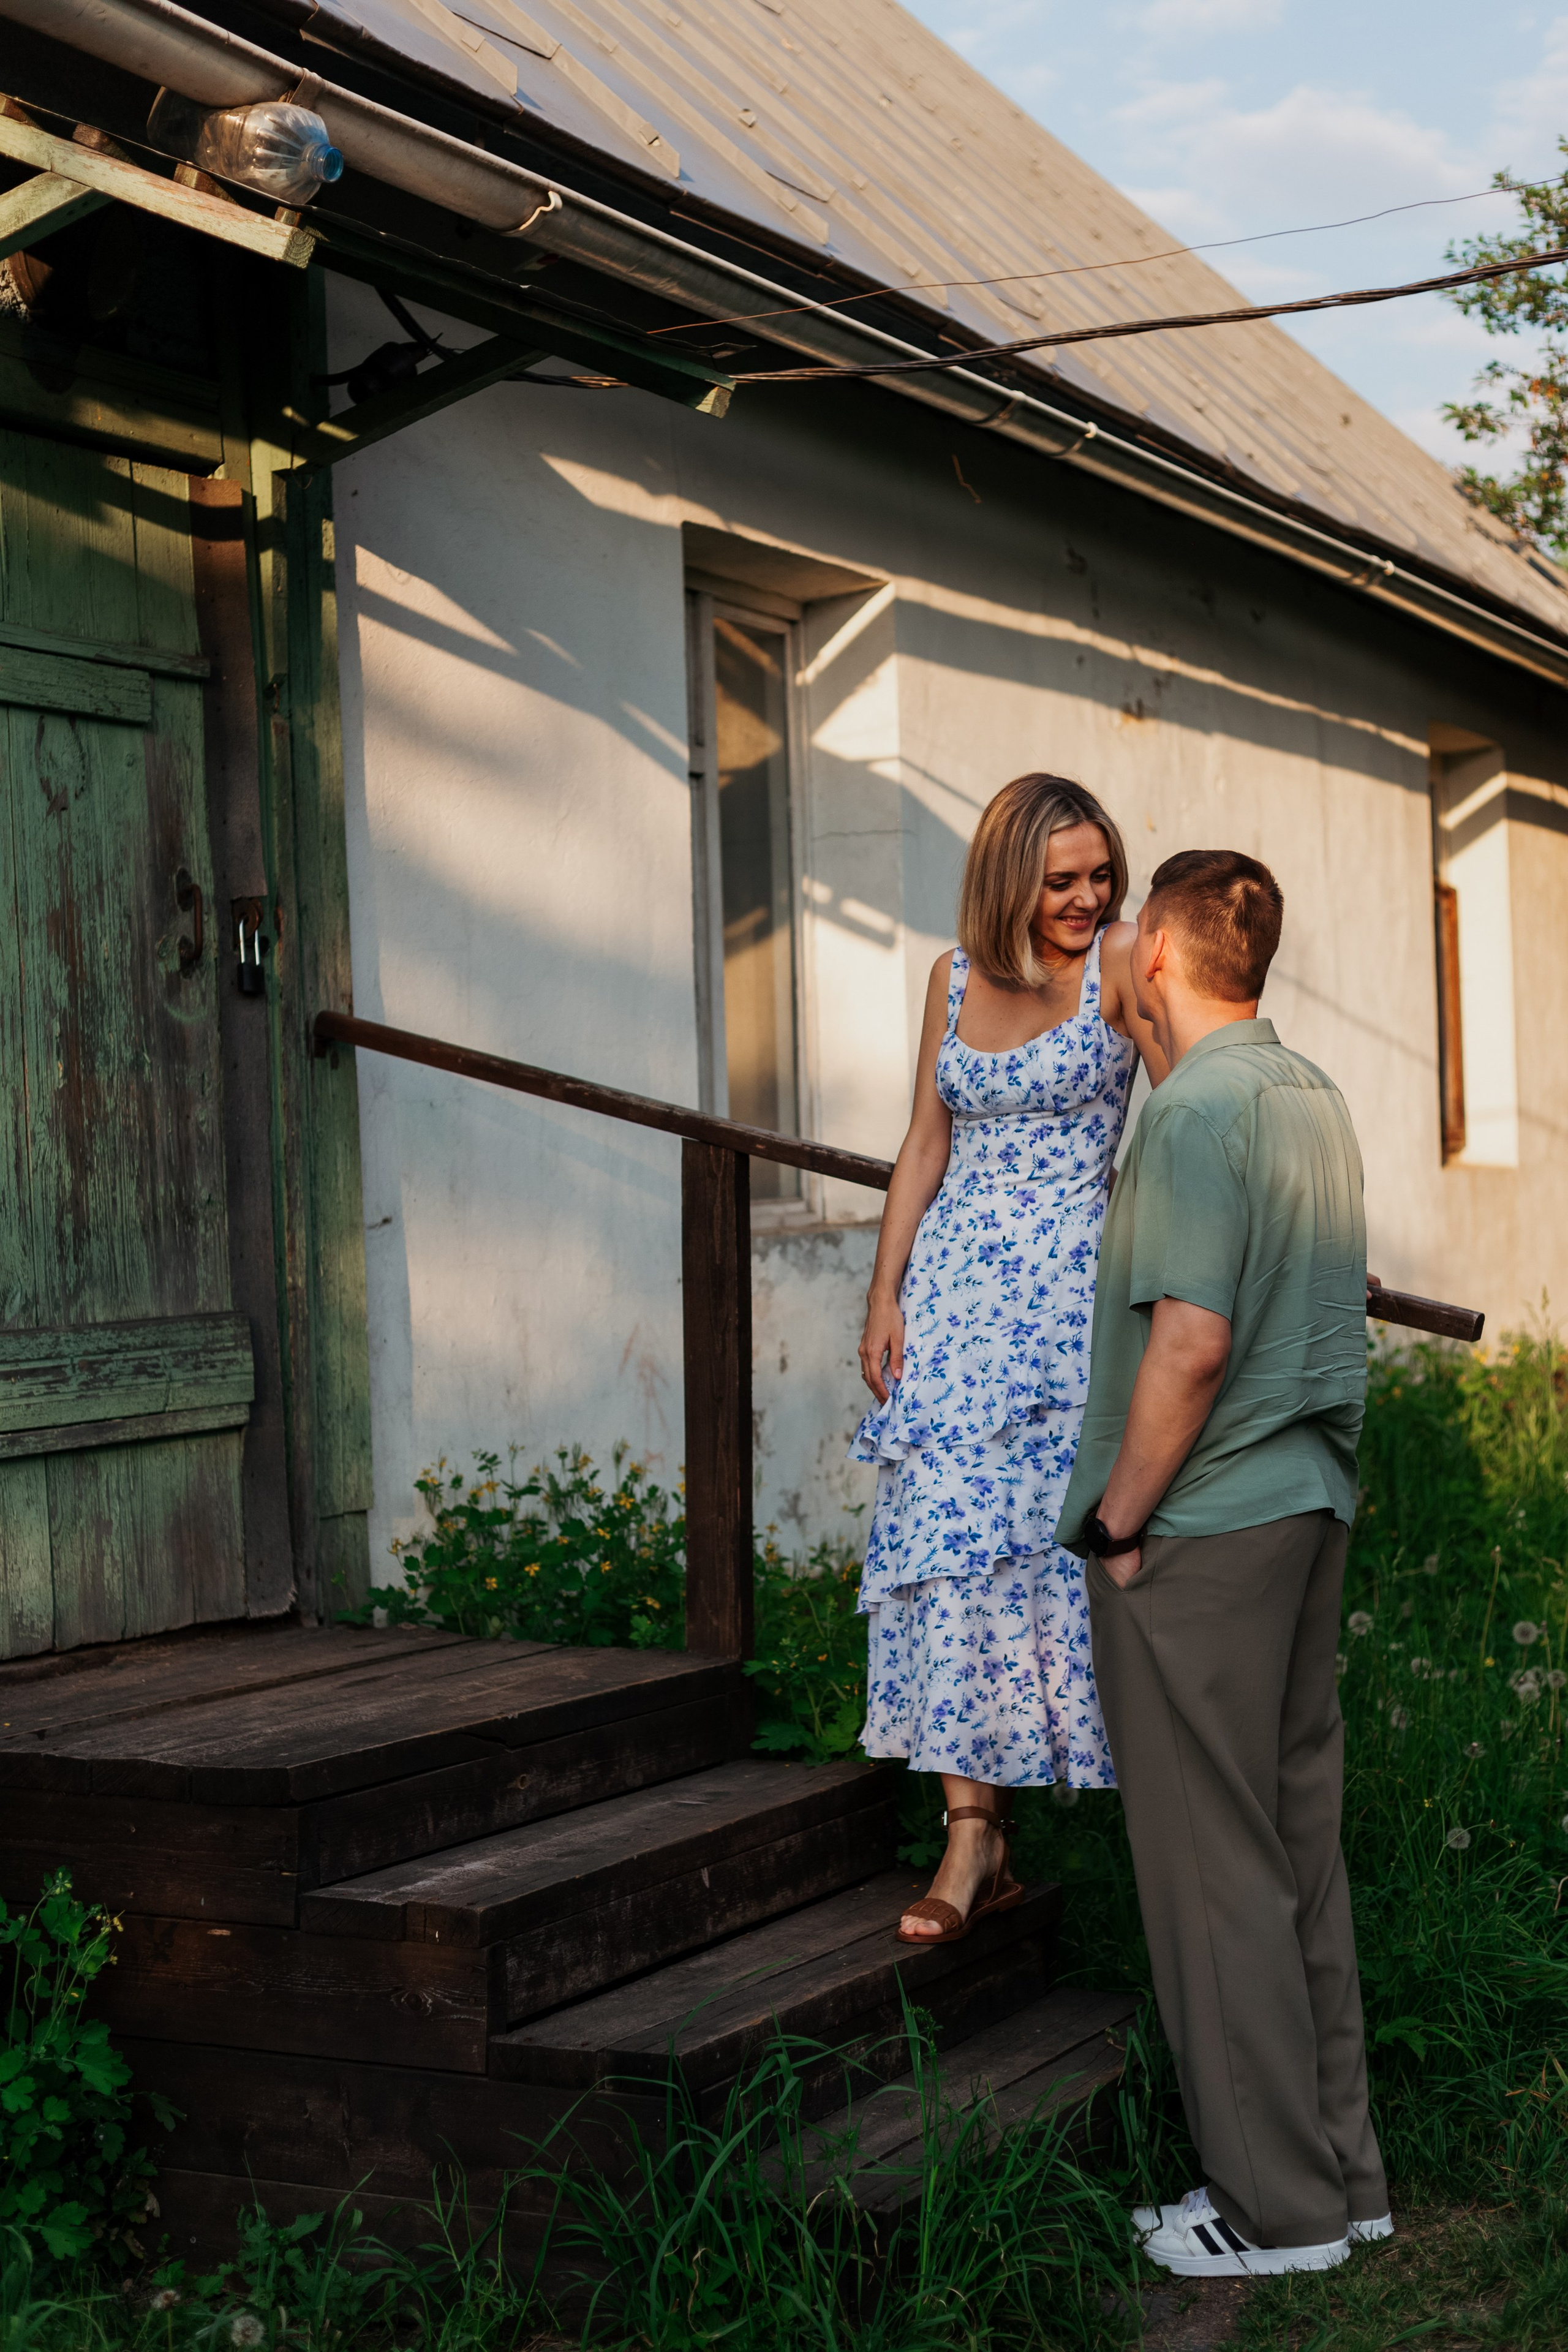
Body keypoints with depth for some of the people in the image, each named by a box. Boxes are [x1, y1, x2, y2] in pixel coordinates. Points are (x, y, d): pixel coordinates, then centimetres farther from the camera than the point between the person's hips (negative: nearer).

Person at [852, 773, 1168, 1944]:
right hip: (953, 1284, 4)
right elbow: (927, 1144, 14)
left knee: (1058, 1538, -7)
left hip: (1069, 1285, -4)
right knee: (944, 1532, -5)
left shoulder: (1123, 959, -2)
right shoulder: (954, 976, 12)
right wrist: (886, 1294, 9)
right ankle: (975, 1837, -2)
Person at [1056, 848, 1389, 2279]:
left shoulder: (1198, 1112, -16)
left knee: (1214, 1866, 0)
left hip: (1199, 1531, -9)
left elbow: (1190, 1344, -23)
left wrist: (1119, 1522, -14)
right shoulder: (1319, 1100, 11)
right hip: (1314, 1509, 9)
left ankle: (1276, 2206, 9)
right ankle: (1341, 2169, 23)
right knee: (1304, 1846, 14)